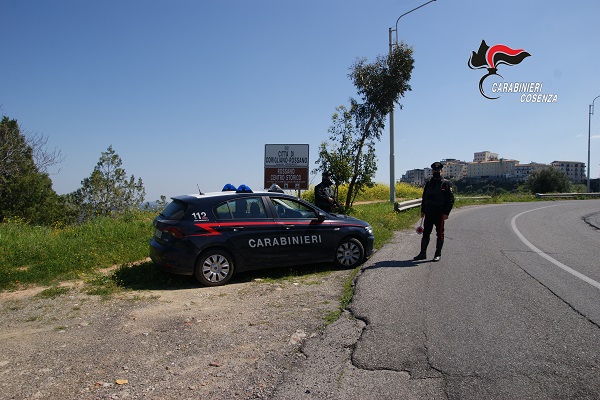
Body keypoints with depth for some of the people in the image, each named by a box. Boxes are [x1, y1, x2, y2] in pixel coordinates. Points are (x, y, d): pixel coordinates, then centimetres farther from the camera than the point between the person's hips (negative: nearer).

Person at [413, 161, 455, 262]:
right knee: (425, 233, 7)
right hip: (429, 213, 5)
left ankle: (438, 254, 14)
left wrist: (446, 213, -15)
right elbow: (424, 197, 17)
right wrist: (422, 211, 12)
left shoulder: (446, 183, -3)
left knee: (440, 234, 4)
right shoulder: (428, 183, 13)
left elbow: (451, 200, -7)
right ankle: (423, 253, 14)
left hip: (440, 214, -5)